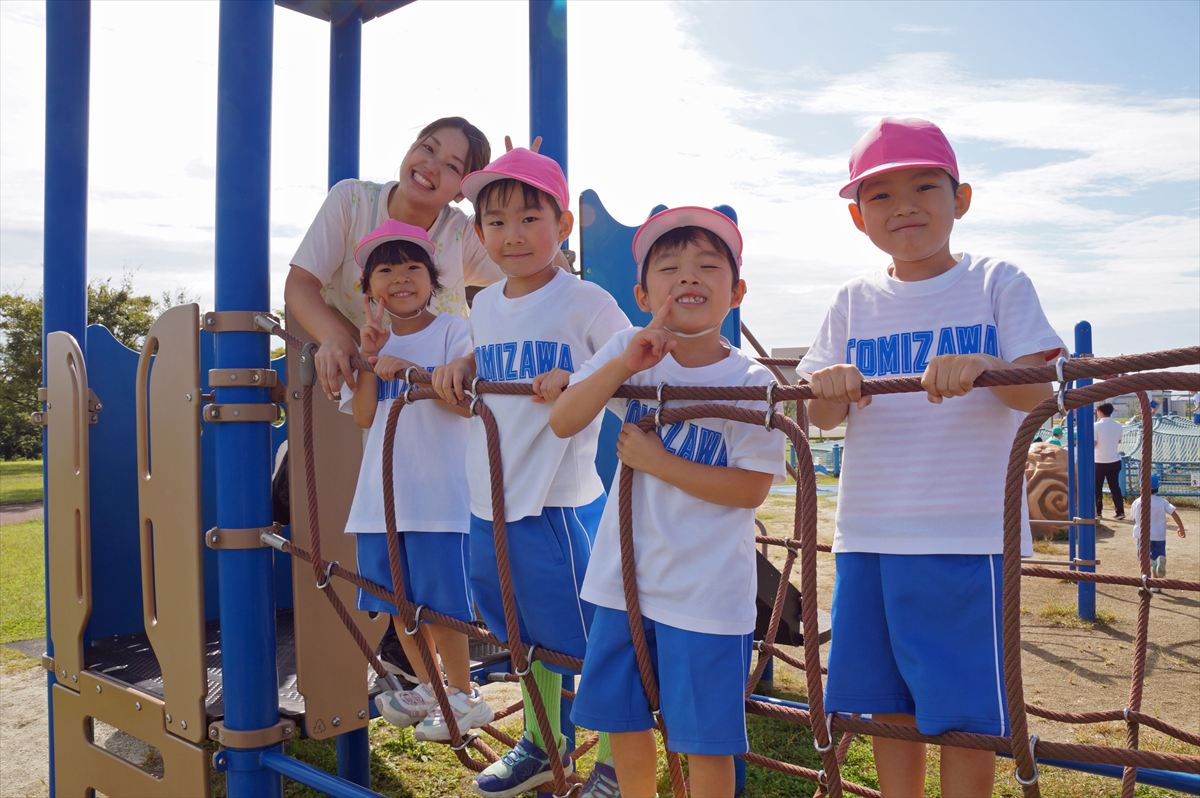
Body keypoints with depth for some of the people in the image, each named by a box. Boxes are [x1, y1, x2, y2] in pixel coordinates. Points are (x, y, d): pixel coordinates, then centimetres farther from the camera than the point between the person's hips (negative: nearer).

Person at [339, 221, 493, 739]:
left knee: (439, 601, -1)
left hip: (440, 491, -6)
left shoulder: (451, 330, -3)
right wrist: (370, 356, -9)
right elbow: (364, 416, 1)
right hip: (382, 492, 6)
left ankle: (464, 696, 18)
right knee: (396, 598, 14)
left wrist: (407, 367, -20)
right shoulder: (371, 342, 11)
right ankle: (428, 688, 33)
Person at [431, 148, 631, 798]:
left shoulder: (584, 301, -10)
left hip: (560, 502, -7)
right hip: (490, 502, 7)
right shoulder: (485, 305, 9)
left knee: (589, 640, 4)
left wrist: (575, 380, -25)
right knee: (526, 635, 21)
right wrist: (458, 369, 5)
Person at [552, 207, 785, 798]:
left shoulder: (751, 383, -12)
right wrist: (623, 365, -23)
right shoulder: (628, 353, -3)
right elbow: (562, 422, -10)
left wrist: (659, 462, -19)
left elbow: (752, 488, -14)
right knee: (620, 716, 21)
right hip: (627, 575, 4)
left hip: (707, 588, -4)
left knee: (704, 736, 7)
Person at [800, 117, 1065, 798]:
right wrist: (829, 389, -19)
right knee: (890, 707, 14)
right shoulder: (855, 301, 7)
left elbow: (1040, 391, -9)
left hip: (969, 536, -3)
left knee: (966, 710, 5)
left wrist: (983, 367, -30)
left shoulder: (997, 283, 0)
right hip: (869, 535, 4)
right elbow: (822, 418, 4)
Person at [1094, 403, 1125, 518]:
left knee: (1097, 488, 8)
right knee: (1115, 487, 11)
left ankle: (1098, 512, 10)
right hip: (1115, 460, 4)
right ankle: (1120, 511, 8)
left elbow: (1093, 443, -15)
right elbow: (1119, 441, 12)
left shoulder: (1096, 426, -14)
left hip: (1100, 462, -4)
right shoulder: (1118, 425, 0)